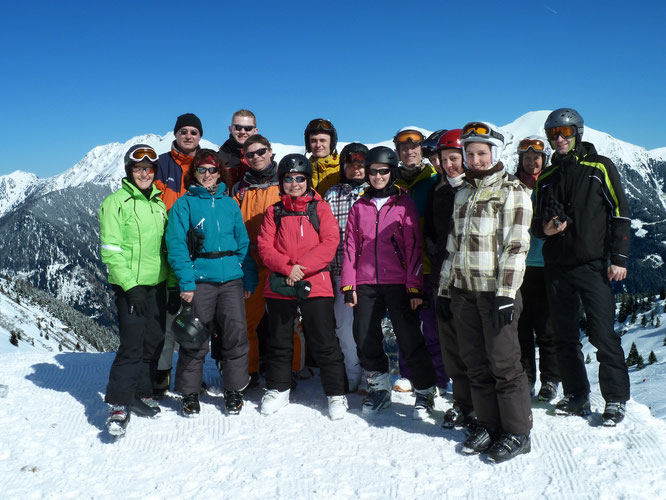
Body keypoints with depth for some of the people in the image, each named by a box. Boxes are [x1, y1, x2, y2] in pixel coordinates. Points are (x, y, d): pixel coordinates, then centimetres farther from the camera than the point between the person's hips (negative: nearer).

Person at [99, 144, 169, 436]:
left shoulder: (158, 203, 13)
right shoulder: (116, 202, -5)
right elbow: (111, 251, -10)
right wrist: (131, 286, -17)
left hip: (157, 284, 6)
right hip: (130, 286, -6)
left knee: (154, 342, 9)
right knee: (132, 345, -10)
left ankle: (141, 394, 23)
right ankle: (119, 406, -2)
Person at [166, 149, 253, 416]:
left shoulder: (229, 203, 14)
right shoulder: (184, 203, 4)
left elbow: (243, 242, 14)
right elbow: (176, 244, -4)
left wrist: (249, 278, 7)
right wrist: (185, 281, -13)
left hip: (231, 278, 3)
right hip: (199, 279, -2)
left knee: (236, 333, -2)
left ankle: (234, 390, 16)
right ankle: (189, 393, 20)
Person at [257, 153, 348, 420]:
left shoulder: (320, 208, 5)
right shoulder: (274, 211, 11)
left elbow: (330, 243, -6)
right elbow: (265, 246, 2)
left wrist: (302, 267, -15)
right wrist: (287, 268, -14)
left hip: (315, 284, -2)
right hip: (280, 285, 3)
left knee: (324, 343, 0)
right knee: (279, 342, 14)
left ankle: (336, 393, 14)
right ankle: (278, 389, 31)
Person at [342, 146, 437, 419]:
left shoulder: (404, 204, 3)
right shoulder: (359, 206, 12)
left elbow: (414, 245, -1)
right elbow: (350, 246, 11)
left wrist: (415, 286, -7)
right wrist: (348, 285, 4)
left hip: (398, 283, -3)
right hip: (366, 284, 4)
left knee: (410, 339, -2)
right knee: (366, 339, 6)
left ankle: (425, 391, 16)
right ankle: (379, 388, 25)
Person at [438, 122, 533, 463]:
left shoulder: (512, 191, -3)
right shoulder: (463, 193, 17)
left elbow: (516, 245, -10)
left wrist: (506, 293, -18)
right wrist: (445, 287, 14)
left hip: (495, 289, -6)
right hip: (463, 289, 6)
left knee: (503, 363, -2)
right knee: (475, 362, 9)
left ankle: (517, 433, 12)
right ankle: (489, 425, 22)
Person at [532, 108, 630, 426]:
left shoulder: (600, 167, 2)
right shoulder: (547, 178, 15)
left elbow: (620, 213, 0)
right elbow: (537, 221, 20)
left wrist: (618, 258, -7)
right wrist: (544, 228, -4)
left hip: (592, 265, -4)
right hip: (556, 266, 5)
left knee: (603, 334, -5)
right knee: (565, 336, 7)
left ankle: (616, 399, 9)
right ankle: (576, 396, 19)